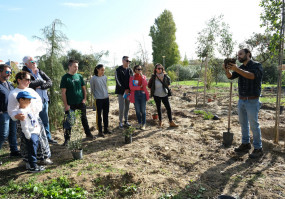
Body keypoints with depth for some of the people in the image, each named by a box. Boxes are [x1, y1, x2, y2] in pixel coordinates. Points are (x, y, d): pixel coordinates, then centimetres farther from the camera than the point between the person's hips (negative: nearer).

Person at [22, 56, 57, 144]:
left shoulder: (40, 72, 10)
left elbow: (50, 82, 2)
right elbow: (29, 84, -24)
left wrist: (41, 86, -15)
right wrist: (42, 82, -10)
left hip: (44, 100, 6)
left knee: (45, 120, 15)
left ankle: (48, 137, 27)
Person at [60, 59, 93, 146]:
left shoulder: (79, 76, 6)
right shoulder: (65, 78, -7)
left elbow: (84, 88, 13)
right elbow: (63, 92, -9)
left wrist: (84, 98, 1)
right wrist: (66, 105, -13)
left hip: (81, 103, 4)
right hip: (70, 104, -4)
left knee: (84, 119, 15)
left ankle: (88, 133, 30)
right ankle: (67, 138, 16)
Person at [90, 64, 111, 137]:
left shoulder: (105, 77, 5)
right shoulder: (93, 79, -9)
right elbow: (92, 89, -1)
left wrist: (106, 94, 13)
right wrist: (95, 97, 1)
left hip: (106, 98, 5)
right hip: (99, 99, -5)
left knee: (106, 115, 13)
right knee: (99, 115, 4)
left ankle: (106, 129, 26)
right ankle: (100, 131, 13)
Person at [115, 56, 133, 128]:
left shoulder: (130, 70, 9)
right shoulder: (118, 70, -4)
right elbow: (118, 81, -9)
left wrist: (129, 89, -5)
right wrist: (124, 90, -14)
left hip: (128, 91, 4)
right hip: (121, 91, -4)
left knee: (127, 107, 9)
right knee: (121, 107, -5)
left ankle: (126, 121, 21)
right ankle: (120, 122, 8)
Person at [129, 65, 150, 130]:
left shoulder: (143, 76, 9)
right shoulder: (132, 77, 4)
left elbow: (145, 84, -9)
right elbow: (131, 87, -7)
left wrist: (141, 76, -11)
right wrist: (140, 87, -9)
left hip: (143, 94, 0)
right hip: (135, 95, 0)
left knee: (143, 110, 1)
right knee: (137, 110, 5)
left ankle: (143, 124, 11)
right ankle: (139, 123, 19)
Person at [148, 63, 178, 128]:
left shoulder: (165, 76, -5)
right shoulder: (153, 77, -11)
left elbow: (168, 81, 16)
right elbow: (149, 85, 2)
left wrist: (166, 88, 11)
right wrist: (153, 90, 3)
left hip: (164, 95, 2)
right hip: (157, 96, -1)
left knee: (168, 108, -1)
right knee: (158, 108, 11)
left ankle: (171, 122, 7)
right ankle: (160, 121, 27)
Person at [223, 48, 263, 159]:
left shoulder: (257, 65, -7)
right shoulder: (241, 68, 13)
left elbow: (252, 75, -26)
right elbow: (231, 76, 4)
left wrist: (236, 69, -33)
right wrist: (227, 69, -16)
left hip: (252, 101, -7)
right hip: (241, 100, 7)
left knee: (254, 125, -2)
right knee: (243, 123, 13)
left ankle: (258, 149, 8)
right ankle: (245, 144, 26)